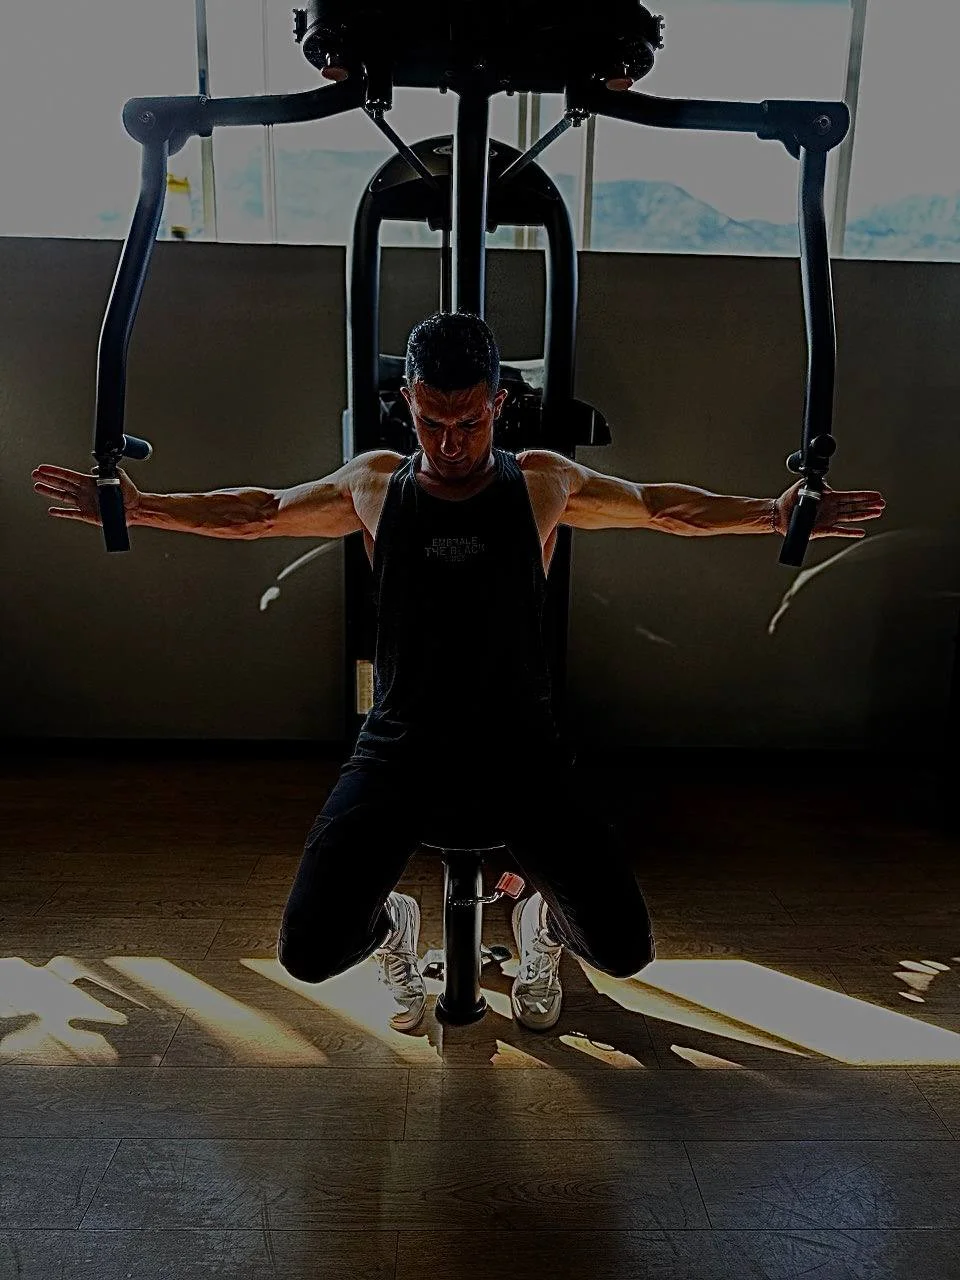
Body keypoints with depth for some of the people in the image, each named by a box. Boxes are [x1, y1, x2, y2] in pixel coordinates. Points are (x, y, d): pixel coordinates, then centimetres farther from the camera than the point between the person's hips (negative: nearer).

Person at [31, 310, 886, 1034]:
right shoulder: (373, 484, 3)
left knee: (626, 950, -9)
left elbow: (663, 506, 11)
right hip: (401, 746, 1)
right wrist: (135, 507, 10)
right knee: (308, 954, -13)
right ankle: (392, 927, 26)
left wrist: (775, 513, 4)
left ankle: (542, 922, 30)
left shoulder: (543, 482, 2)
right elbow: (255, 513, 14)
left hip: (518, 743, 0)